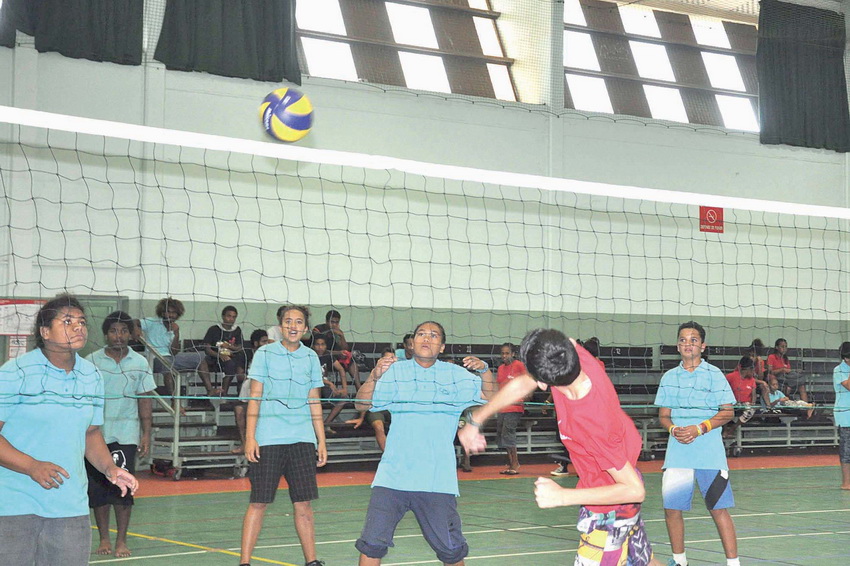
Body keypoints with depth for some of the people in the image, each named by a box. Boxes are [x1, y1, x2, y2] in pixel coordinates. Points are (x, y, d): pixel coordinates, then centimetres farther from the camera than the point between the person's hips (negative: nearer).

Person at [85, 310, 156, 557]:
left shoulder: (140, 363, 6)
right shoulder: (91, 361, 3)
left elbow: (145, 400, 8)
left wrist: (146, 434, 3)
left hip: (126, 435, 0)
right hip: (96, 433, 0)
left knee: (123, 487, -5)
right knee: (98, 488, 3)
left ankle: (121, 540, 5)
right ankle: (104, 538, 15)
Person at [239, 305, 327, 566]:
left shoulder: (311, 358, 10)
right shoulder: (265, 354, 2)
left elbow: (314, 402, 14)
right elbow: (255, 397, 1)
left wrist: (321, 441, 11)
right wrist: (250, 437, -7)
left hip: (302, 438, 3)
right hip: (268, 437, -2)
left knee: (303, 503, 3)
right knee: (258, 503, -2)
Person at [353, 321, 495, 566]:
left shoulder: (455, 375, 9)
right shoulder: (395, 371, 6)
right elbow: (362, 404, -2)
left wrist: (484, 371, -17)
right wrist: (374, 376, -21)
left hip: (437, 480, 1)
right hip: (392, 478, 0)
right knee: (372, 544, -6)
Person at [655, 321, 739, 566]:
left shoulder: (714, 375, 0)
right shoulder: (669, 377, 11)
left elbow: (727, 412, -2)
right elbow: (663, 414, 14)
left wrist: (700, 429, -14)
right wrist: (673, 428, -8)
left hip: (710, 453, -3)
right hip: (677, 452, 4)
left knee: (719, 509, -7)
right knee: (671, 508, 3)